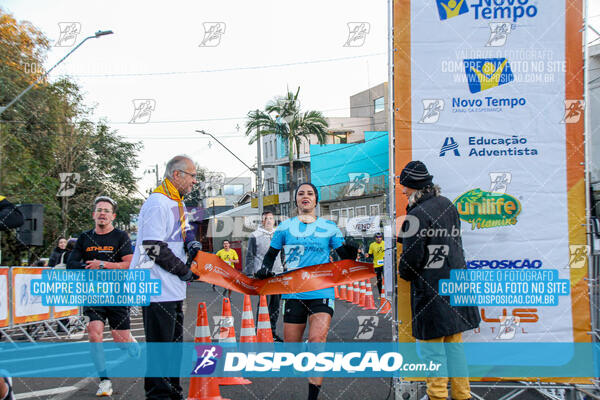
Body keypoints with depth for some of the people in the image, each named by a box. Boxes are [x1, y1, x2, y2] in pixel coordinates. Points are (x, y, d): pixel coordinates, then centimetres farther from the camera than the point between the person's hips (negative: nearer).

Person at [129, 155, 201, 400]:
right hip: (157, 288, -10)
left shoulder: (178, 204, 15)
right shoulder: (157, 204, -16)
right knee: (160, 345, -5)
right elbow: (154, 249, -22)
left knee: (174, 342, 18)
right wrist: (184, 271, -13)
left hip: (174, 288, 11)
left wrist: (191, 243, 2)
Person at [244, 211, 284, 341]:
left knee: (275, 305, 10)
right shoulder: (255, 236, 0)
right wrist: (249, 274, -7)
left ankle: (273, 332, 20)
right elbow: (250, 256, -1)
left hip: (278, 274, 5)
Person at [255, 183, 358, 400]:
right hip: (293, 293, 2)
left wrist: (353, 247, -11)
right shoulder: (285, 227, 10)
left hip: (322, 293, -2)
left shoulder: (329, 227, 7)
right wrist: (265, 268, 0)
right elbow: (271, 254, 20)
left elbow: (346, 257, 10)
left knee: (317, 340, -20)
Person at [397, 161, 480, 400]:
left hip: (431, 291, -8)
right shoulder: (448, 205, 8)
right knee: (454, 345, 15)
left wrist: (404, 273, 7)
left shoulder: (417, 215, -17)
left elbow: (412, 257, -16)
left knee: (434, 349, 2)